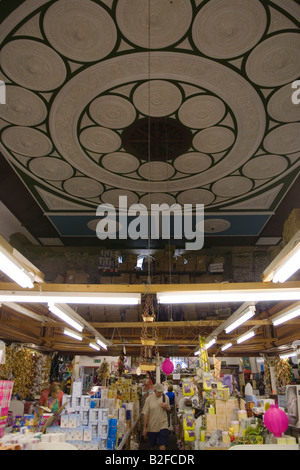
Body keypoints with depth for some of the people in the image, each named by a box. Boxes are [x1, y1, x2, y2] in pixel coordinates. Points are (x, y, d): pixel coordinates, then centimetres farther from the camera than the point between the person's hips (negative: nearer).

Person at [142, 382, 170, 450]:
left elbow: (169, 409, 11)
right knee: (152, 446, 16)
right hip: (151, 427, 0)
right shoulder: (149, 399, -10)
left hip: (163, 425, 0)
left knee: (163, 447, -9)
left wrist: (165, 407, -12)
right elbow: (145, 414, -7)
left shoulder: (165, 397, -2)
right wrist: (144, 427, -7)